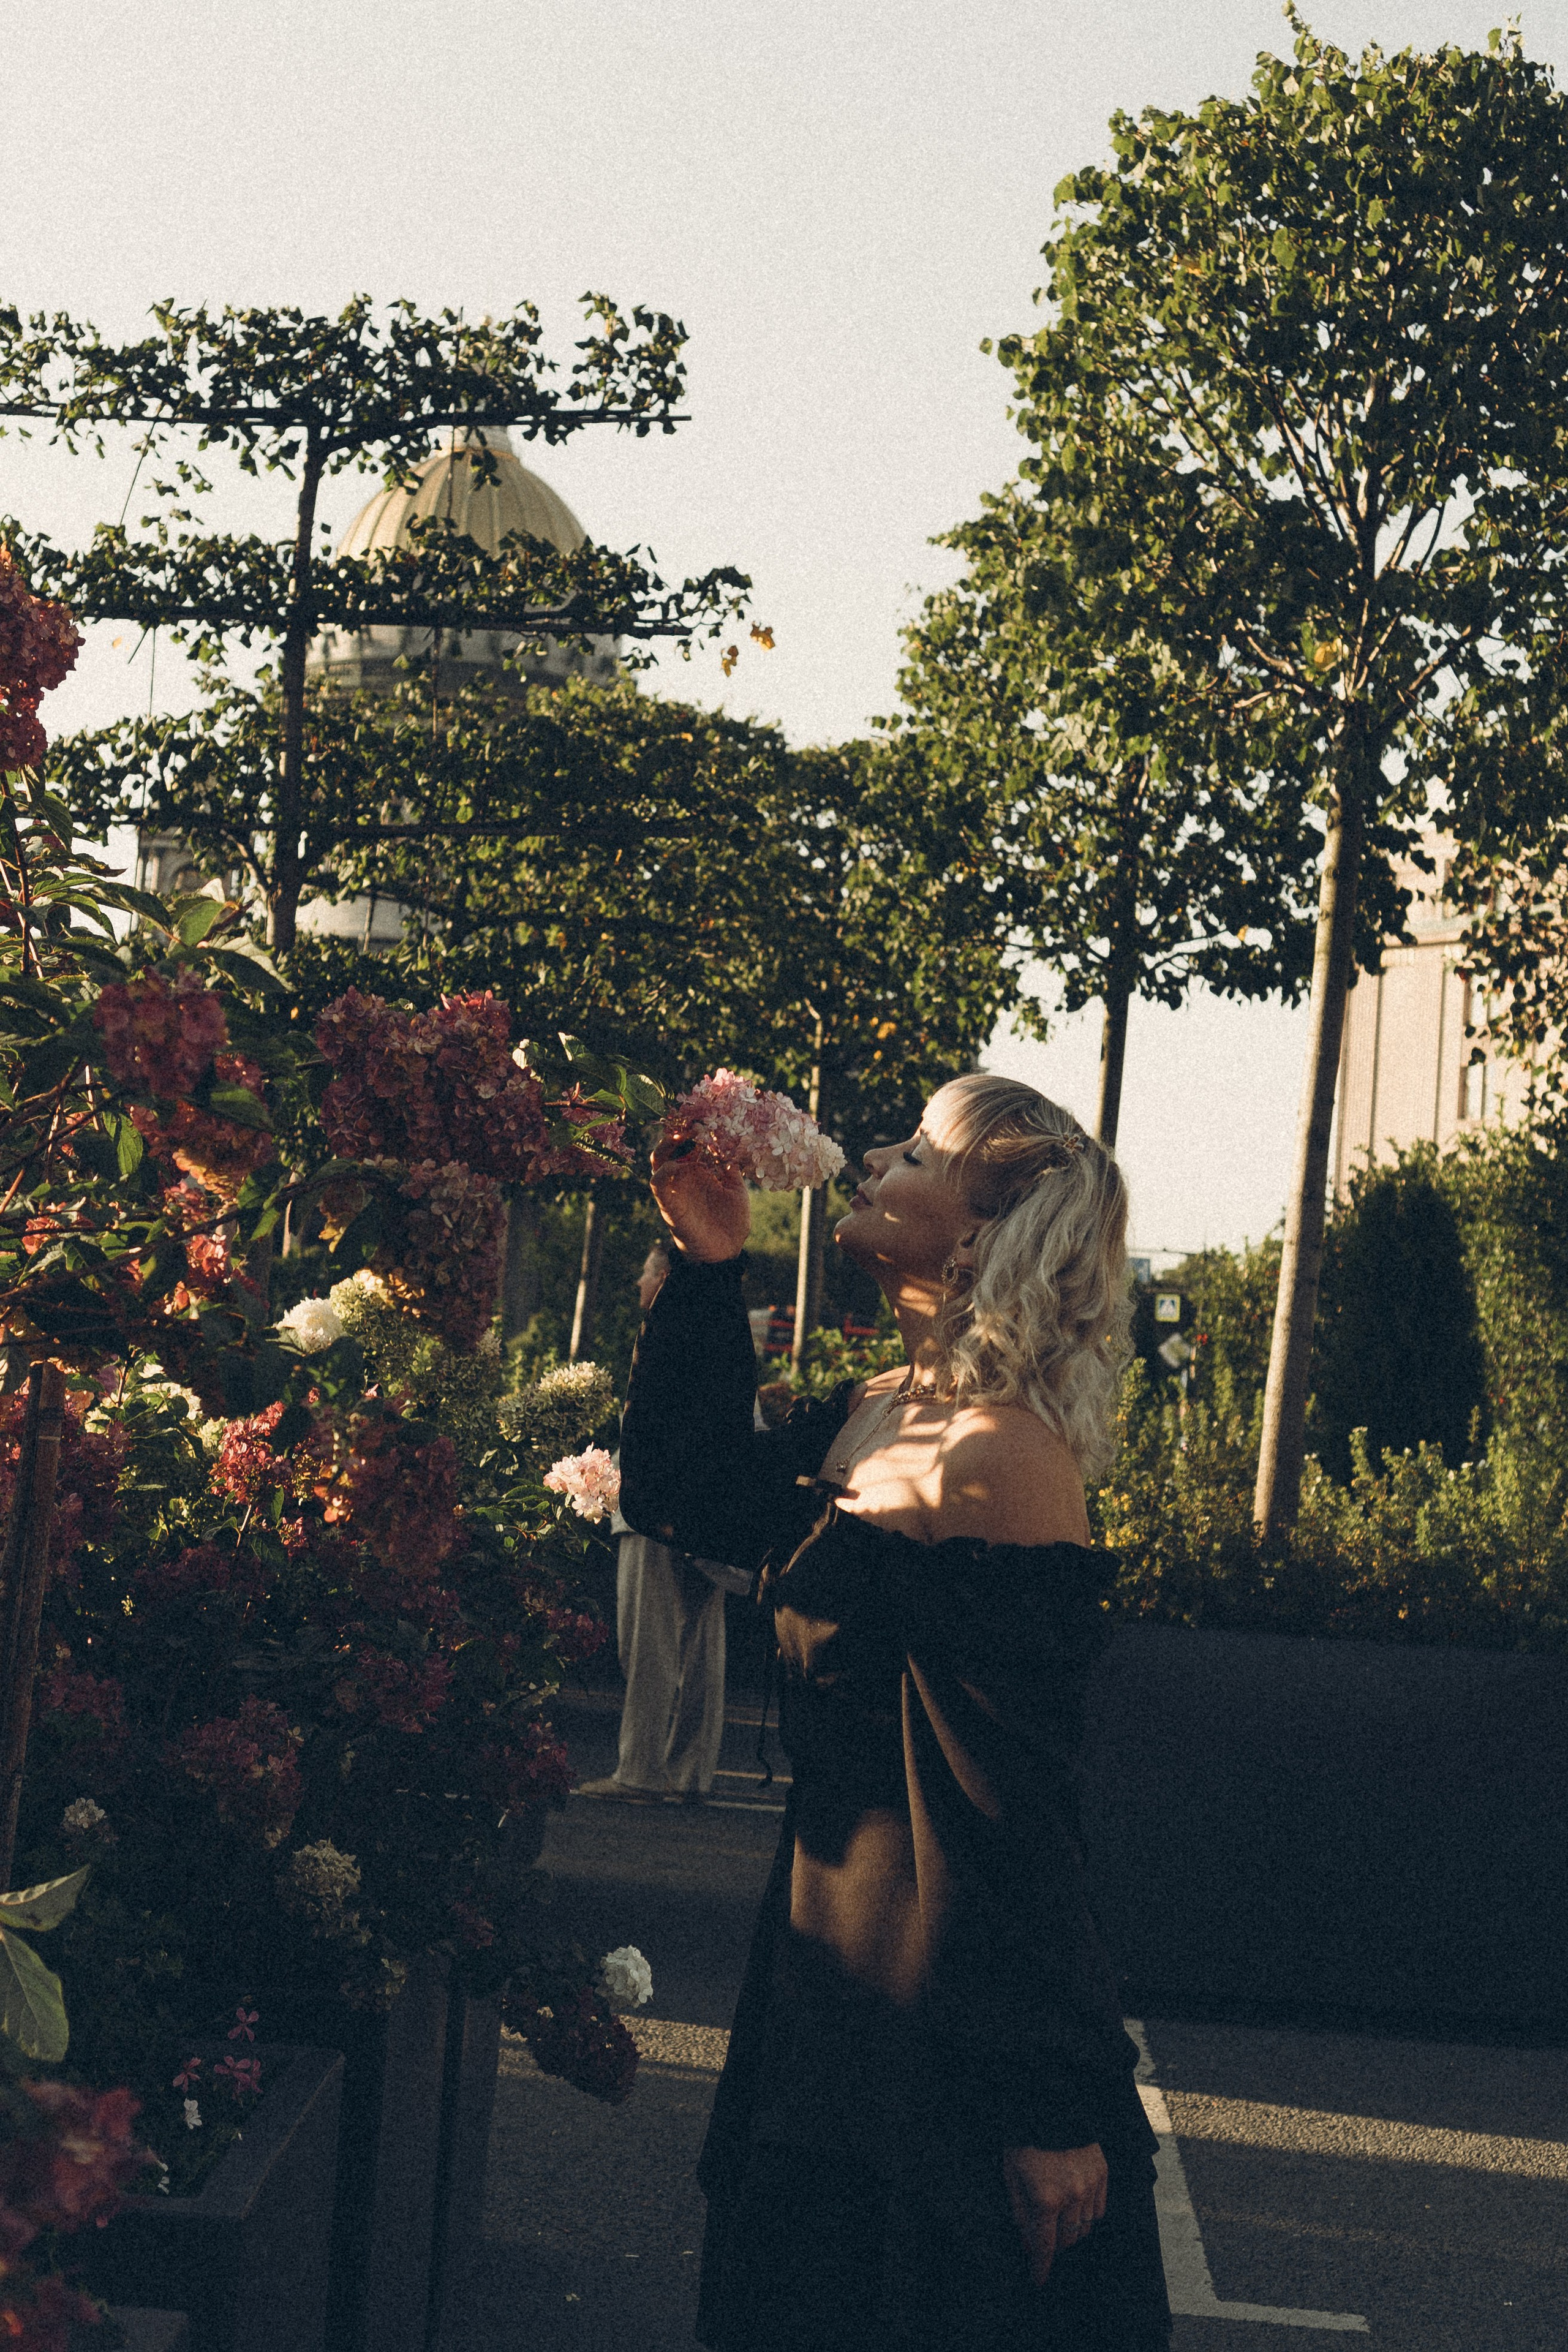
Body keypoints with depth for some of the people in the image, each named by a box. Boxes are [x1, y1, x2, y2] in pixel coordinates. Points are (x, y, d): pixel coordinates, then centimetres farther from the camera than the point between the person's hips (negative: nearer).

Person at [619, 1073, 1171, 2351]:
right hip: (837, 1942, 9)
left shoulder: (1000, 1461, -22)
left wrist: (1052, 2111, -21)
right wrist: (709, 1269, 8)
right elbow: (681, 1491, 19)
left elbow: (1009, 1812, -23)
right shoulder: (879, 1417, 6)